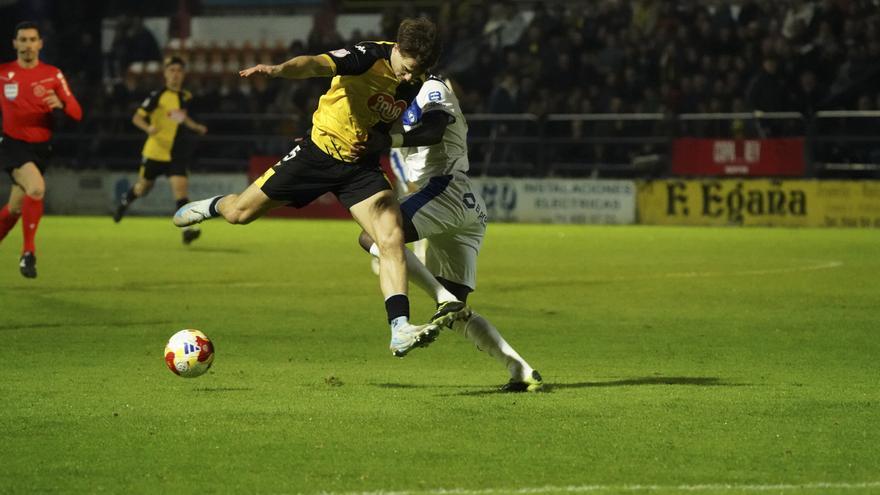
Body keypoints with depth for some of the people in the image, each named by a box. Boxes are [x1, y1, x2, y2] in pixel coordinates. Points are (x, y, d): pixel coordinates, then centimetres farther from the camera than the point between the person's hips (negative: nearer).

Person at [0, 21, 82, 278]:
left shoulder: (53, 75, 1)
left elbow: (76, 113, -5)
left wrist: (60, 103, -24)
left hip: (40, 148, 3)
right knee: (36, 188, -29)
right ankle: (28, 253, -19)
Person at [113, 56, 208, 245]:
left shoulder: (186, 97, 7)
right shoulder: (158, 96, -9)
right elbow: (137, 117, -12)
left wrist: (196, 127, 12)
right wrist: (148, 127, -31)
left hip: (176, 153, 3)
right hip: (155, 151, -3)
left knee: (180, 187, -15)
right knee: (143, 188, 14)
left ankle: (187, 229, -22)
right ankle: (125, 201, 47)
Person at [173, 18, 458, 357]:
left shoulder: (415, 84, -5)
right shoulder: (369, 57, -23)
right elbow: (316, 64, -41)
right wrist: (279, 69, -62)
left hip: (362, 168, 3)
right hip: (321, 151, -3)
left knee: (392, 239, -19)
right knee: (240, 213, 7)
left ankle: (400, 330, -22)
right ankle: (215, 206, 45)